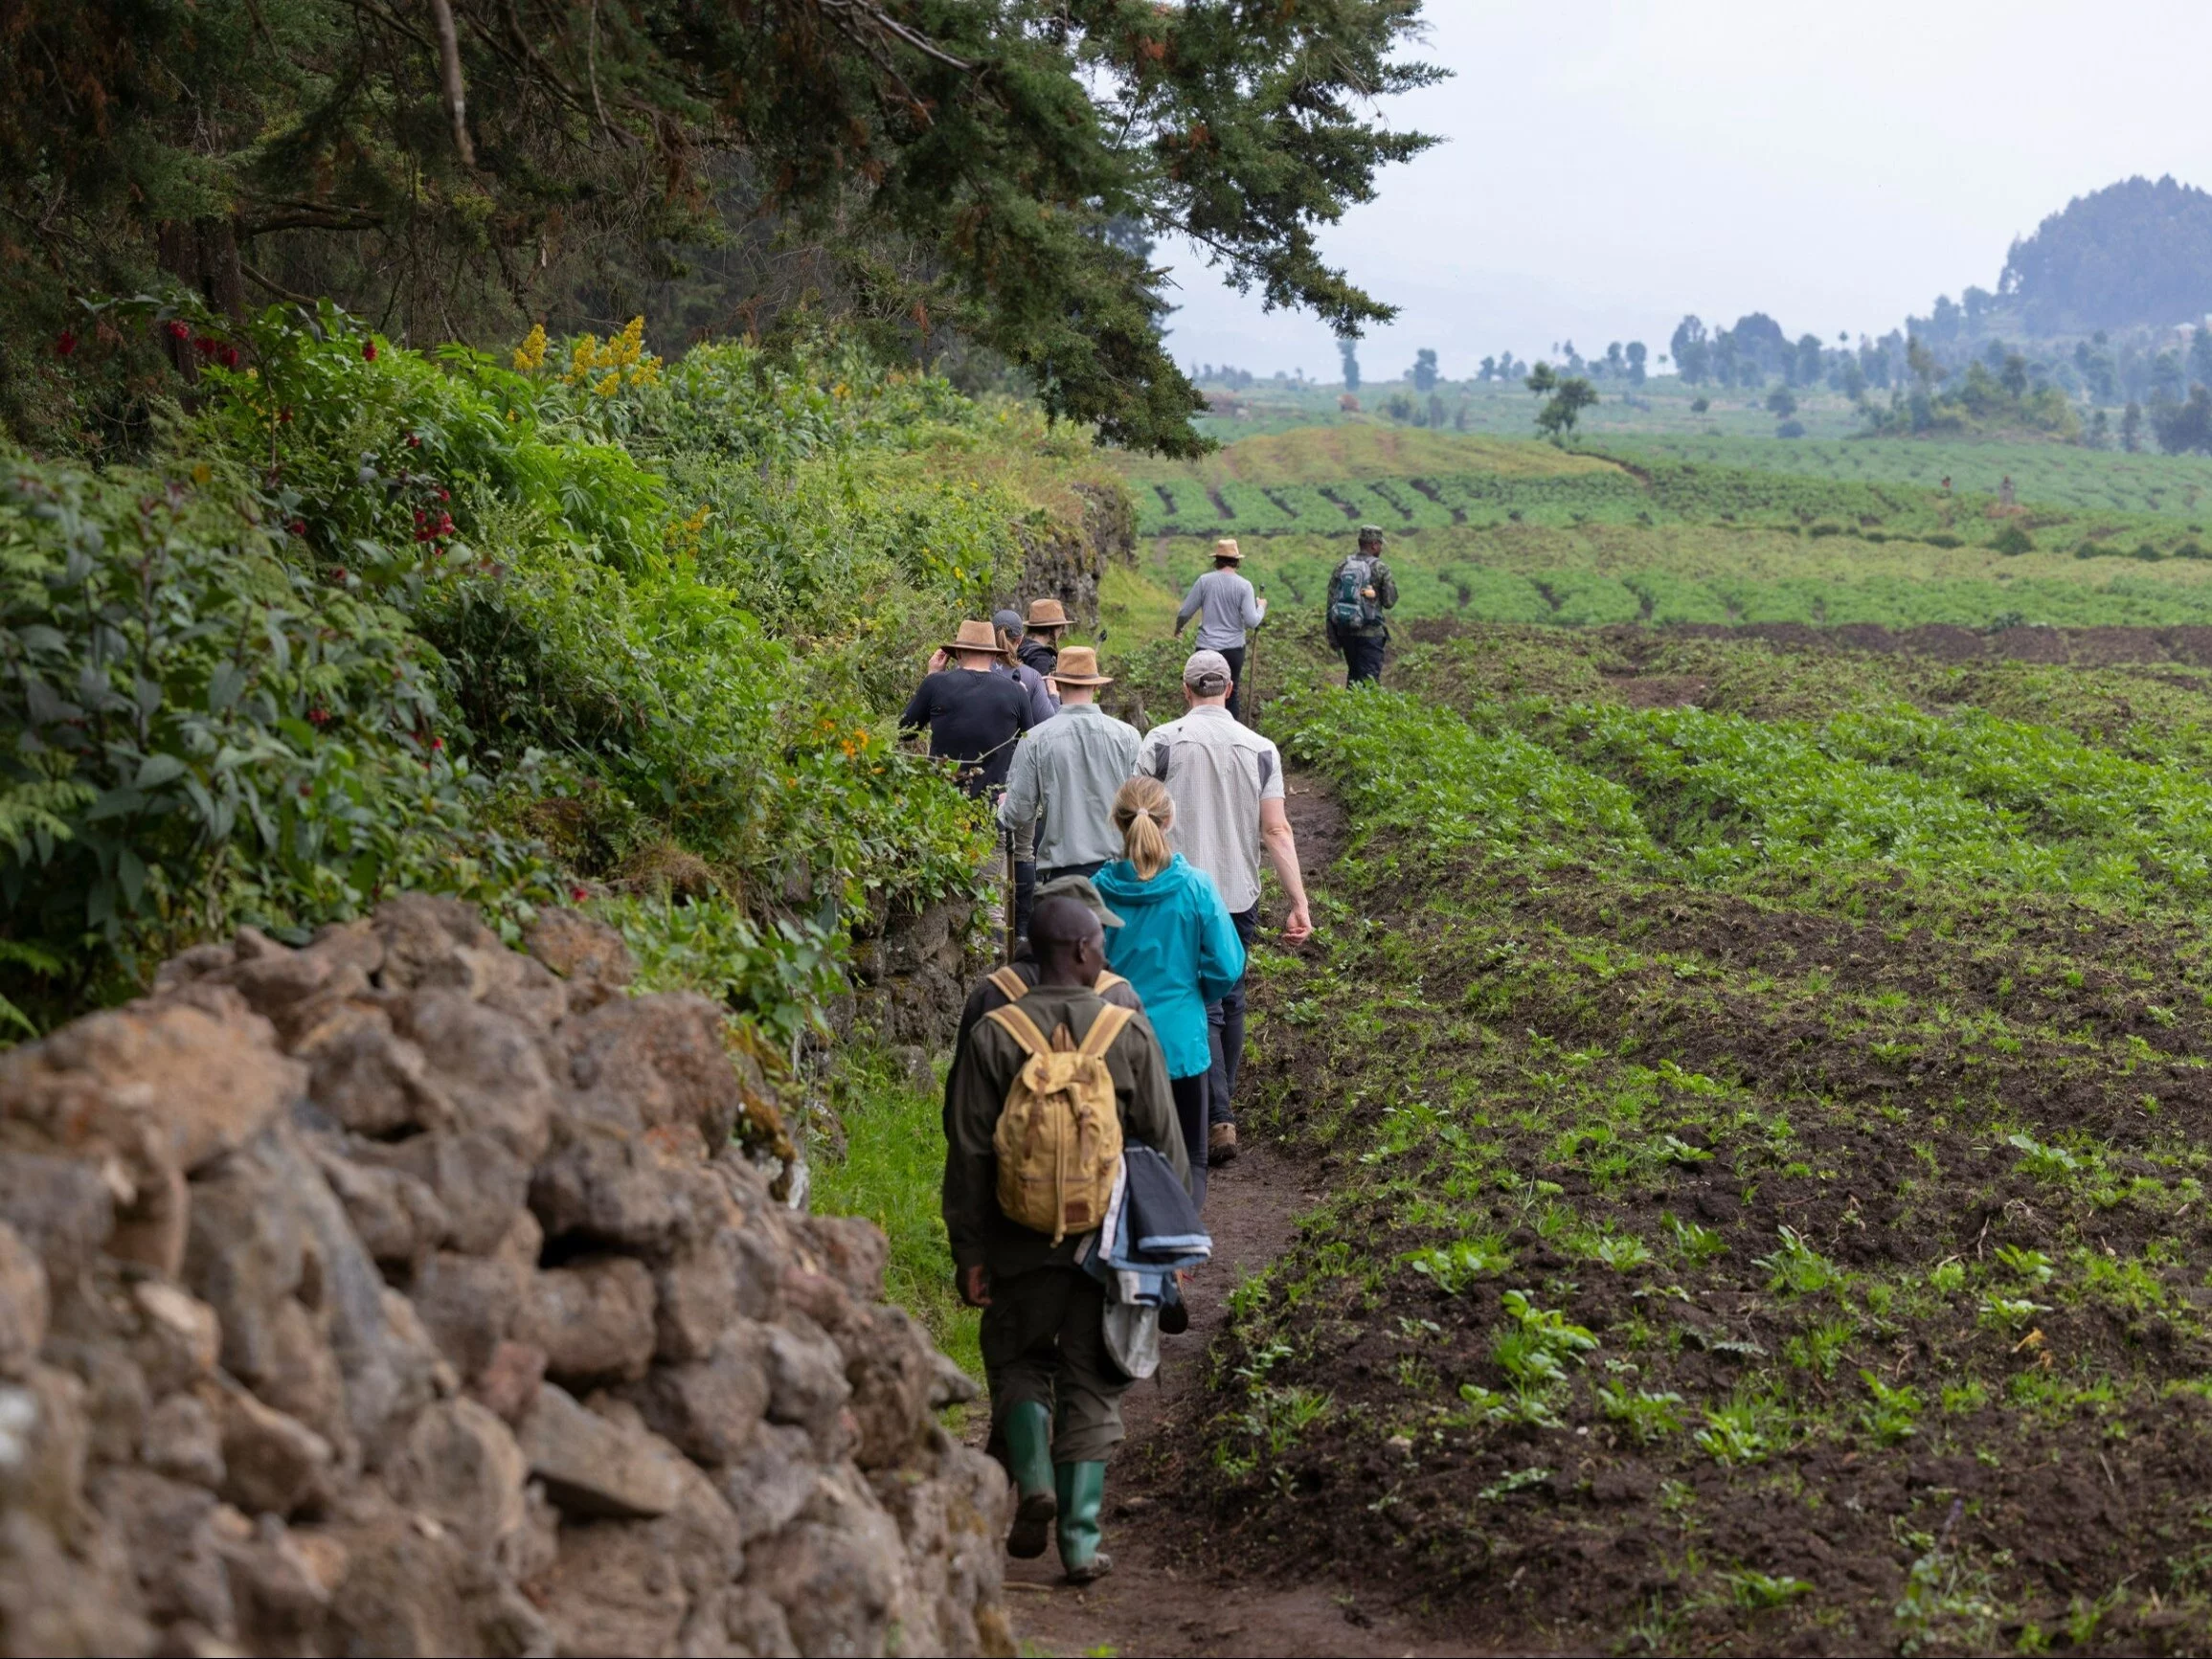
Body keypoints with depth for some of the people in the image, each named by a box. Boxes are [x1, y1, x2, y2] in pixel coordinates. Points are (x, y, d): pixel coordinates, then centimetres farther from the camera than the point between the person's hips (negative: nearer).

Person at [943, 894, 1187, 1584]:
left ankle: (1033, 1478, -6)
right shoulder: (1129, 1032, -3)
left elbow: (969, 1154, -4)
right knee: (1091, 1386, 8)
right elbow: (1164, 1144, 1)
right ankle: (1081, 1540, 5)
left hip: (1022, 1243, 0)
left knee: (1017, 1363, 18)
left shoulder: (993, 1036, -5)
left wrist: (968, 1252, 2)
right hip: (1107, 1240, 0)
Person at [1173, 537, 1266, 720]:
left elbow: (1184, 612, 0)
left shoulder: (1204, 581, -5)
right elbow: (1252, 621, -12)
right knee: (1232, 693, 14)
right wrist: (1261, 607, 9)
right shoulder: (1244, 586, -8)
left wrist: (1178, 628, 21)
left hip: (1207, 648, 0)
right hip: (1234, 648, 0)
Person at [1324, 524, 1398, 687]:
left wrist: (1332, 636, 10)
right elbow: (1389, 601, -5)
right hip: (1370, 633, -5)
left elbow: (1331, 602, 5)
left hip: (1344, 631, 5)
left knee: (1354, 674, 19)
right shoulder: (1380, 569, -8)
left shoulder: (1341, 567, 5)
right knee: (1369, 679, -3)